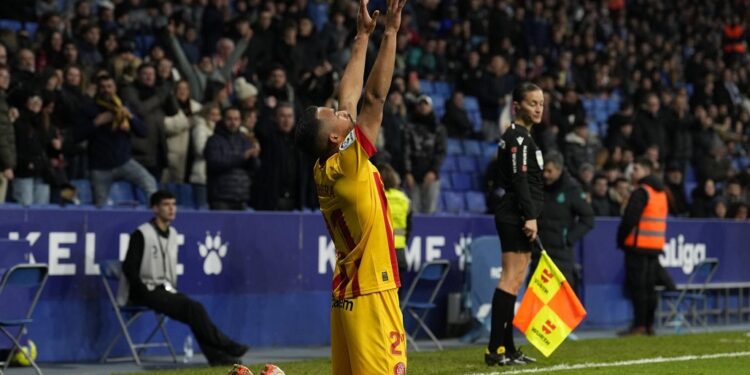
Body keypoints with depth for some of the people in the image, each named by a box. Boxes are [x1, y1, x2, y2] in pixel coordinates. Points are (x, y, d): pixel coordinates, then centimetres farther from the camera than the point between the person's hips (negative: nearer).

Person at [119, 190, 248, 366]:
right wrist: (145, 292, -17)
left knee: (194, 309, -19)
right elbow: (129, 267, -13)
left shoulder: (172, 234, 13)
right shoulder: (142, 234, -10)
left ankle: (216, 355, -27)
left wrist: (173, 289, 8)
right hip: (147, 291, -7)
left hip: (165, 290, 7)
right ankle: (226, 346, -19)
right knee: (192, 307, -23)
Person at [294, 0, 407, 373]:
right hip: (371, 296, -9)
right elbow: (375, 96, -15)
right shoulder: (347, 165, -13)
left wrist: (363, 36, 18)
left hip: (346, 296, 9)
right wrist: (390, 32, -10)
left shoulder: (325, 170, 7)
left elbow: (350, 96, 15)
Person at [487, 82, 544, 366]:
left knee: (515, 280, 10)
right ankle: (496, 348, -17)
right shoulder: (517, 137, -11)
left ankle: (507, 348, 13)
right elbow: (519, 179, -19)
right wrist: (529, 216, -24)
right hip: (516, 214, -11)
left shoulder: (521, 136, 21)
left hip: (517, 216, 11)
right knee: (511, 278, -14)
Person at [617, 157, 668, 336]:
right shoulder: (661, 193, 16)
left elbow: (629, 219, -17)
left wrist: (621, 239, -5)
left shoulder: (641, 192, -12)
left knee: (637, 286, -7)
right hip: (656, 246, 8)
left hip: (638, 246, -8)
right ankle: (649, 324, 11)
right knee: (649, 286, 11)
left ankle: (639, 324, -10)